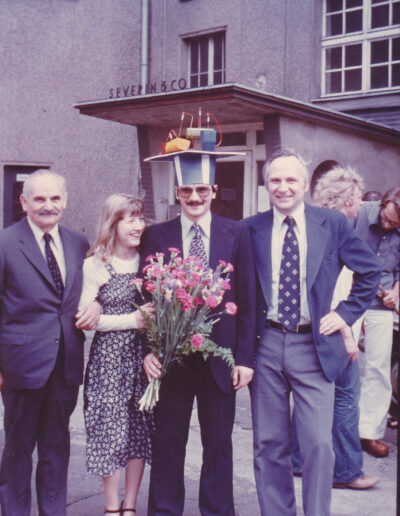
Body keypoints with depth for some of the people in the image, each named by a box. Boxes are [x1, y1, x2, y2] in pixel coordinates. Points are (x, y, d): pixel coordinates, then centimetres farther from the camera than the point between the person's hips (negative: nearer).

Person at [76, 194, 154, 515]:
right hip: (108, 357, -3)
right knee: (112, 430, 2)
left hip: (143, 355, 4)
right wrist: (131, 320, -14)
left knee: (141, 428, 8)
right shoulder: (95, 265, -5)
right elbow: (84, 318, -7)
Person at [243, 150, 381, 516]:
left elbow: (370, 271, 11)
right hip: (266, 345, 1)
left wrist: (346, 313, 2)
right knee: (269, 444, 10)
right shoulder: (251, 228, 3)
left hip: (315, 346, -1)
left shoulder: (333, 223, 2)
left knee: (318, 444, -2)